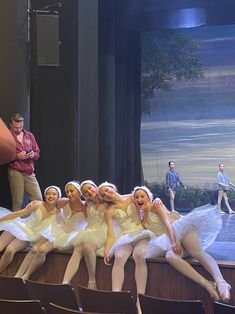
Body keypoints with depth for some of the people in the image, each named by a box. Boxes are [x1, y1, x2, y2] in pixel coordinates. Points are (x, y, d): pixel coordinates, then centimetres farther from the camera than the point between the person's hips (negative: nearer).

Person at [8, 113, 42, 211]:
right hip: (16, 172, -4)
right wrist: (17, 156, -13)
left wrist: (33, 155, -5)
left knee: (38, 200, -2)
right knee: (17, 202, -2)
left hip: (29, 173, 4)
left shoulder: (29, 135, 14)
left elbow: (37, 153, 18)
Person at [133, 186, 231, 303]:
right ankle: (207, 285, -50)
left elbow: (167, 222, -8)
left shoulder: (156, 205, 7)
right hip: (169, 241, 4)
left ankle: (221, 282, -55)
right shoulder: (143, 222, 24)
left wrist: (174, 241, -24)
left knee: (197, 252, -35)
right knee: (170, 256, -34)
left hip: (182, 230, -3)